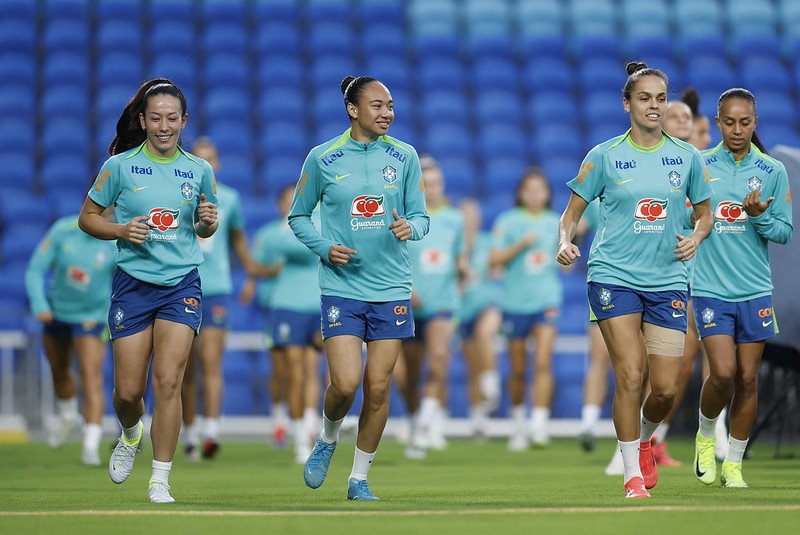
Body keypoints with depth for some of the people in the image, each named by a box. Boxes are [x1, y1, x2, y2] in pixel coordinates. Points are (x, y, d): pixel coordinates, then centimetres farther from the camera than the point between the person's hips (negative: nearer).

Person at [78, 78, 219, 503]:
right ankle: (131, 436, 37)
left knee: (168, 381, -12)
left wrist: (207, 222, -4)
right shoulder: (119, 166, -2)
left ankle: (160, 481, -5)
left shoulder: (199, 170, 5)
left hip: (182, 284, 1)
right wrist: (122, 231, -12)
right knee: (128, 391, 1)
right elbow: (87, 218, 6)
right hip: (133, 283, 0)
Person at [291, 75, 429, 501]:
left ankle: (360, 477, 15)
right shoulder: (322, 158, -1)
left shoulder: (404, 157, 3)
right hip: (342, 286, -2)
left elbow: (420, 216, 8)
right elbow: (298, 217, 8)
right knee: (345, 383, -13)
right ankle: (327, 439, 20)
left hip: (392, 287, 2)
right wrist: (325, 247, -9)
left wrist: (410, 228, -15)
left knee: (378, 387, 1)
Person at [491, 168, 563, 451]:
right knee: (518, 370, 8)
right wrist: (521, 244, -14)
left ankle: (539, 424, -21)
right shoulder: (507, 221, 2)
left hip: (546, 300, 0)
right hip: (514, 302, 0)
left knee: (543, 362, -16)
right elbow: (494, 260, -3)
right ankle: (518, 422, 28)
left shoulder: (556, 223, 8)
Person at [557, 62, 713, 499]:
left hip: (667, 280, 2)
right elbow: (571, 214, 7)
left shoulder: (686, 156, 7)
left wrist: (695, 238, -4)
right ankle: (633, 475, 1)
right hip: (614, 277, -2)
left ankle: (644, 439, 30)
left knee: (666, 388, -3)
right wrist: (564, 242, -14)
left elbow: (704, 214, 18)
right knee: (630, 376, -12)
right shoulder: (604, 156, 1)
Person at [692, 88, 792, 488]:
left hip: (755, 290, 1)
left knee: (748, 379, 2)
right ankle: (705, 438, 15)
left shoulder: (773, 172, 3)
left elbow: (785, 232, 2)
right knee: (723, 373, -13)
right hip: (710, 288, -1)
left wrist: (759, 216, -16)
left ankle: (733, 463, 15)